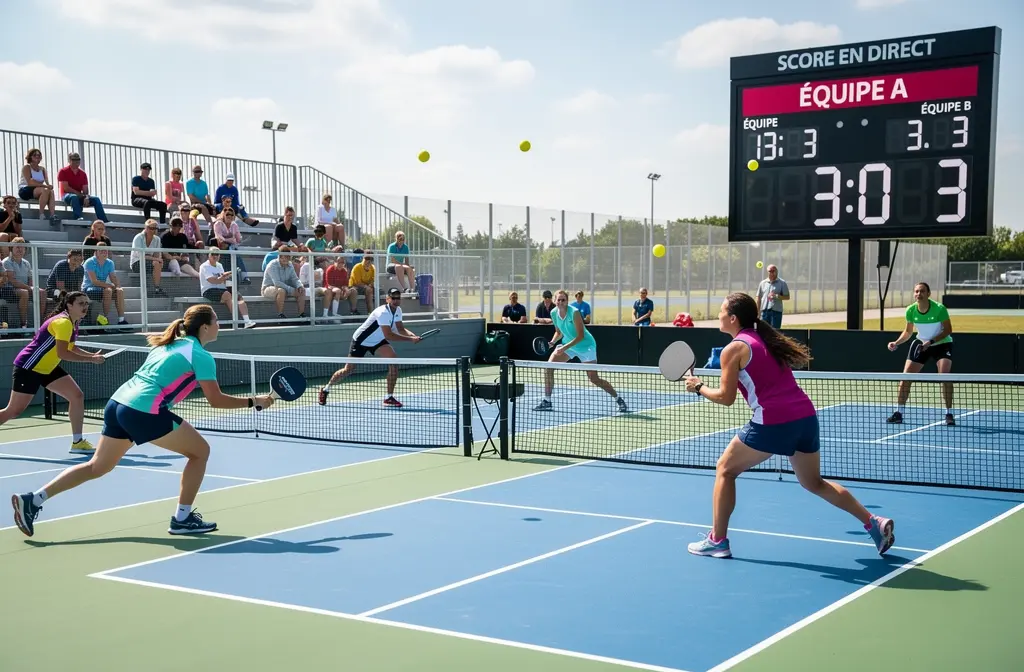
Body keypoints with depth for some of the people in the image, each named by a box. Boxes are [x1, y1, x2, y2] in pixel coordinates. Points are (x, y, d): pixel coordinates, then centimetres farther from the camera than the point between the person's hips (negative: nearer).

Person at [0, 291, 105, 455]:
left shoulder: (72, 322, 6)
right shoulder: (63, 322, -23)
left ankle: (77, 442, 3)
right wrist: (91, 359, -23)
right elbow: (62, 353, -29)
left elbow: (70, 348, 20)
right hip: (28, 367, -9)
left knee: (77, 396, -1)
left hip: (47, 368, 9)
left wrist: (92, 355, 4)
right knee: (13, 411, -4)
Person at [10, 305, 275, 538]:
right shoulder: (201, 356, -4)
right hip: (144, 411, -8)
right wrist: (254, 402, 3)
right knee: (200, 451, 6)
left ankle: (33, 499, 13)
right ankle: (182, 518, 10)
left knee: (97, 466, 19)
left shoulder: (168, 344, 21)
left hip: (117, 403, 8)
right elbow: (216, 400, -5)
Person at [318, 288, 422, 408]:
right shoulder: (383, 312, -33)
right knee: (348, 370, 2)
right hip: (361, 341, -7)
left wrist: (412, 335, -20)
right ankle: (326, 389, 31)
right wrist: (410, 339, -36)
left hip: (377, 341, 7)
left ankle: (389, 397, -12)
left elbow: (400, 329, 1)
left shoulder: (398, 310, -6)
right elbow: (389, 335, -37)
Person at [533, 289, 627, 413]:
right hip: (567, 344, 6)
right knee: (548, 367, -10)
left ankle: (618, 399, 8)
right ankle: (547, 402, 0)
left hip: (585, 345, -6)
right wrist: (552, 342, -9)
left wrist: (564, 348, -31)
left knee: (594, 378, -9)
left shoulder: (574, 313, -24)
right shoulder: (554, 313, -6)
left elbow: (581, 336, -25)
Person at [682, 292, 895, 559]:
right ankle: (873, 522, 16)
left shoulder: (734, 349, -3)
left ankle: (717, 540, 11)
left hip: (773, 423, -7)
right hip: (806, 416, 7)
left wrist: (699, 387, 12)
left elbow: (726, 397, -3)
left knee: (725, 470, 11)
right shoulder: (765, 339, 18)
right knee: (814, 483, 24)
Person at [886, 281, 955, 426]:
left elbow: (948, 330, -16)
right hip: (921, 343, 4)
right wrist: (896, 343, -12)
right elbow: (908, 332, 3)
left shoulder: (939, 309, -24)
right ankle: (899, 413, 6)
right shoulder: (910, 310, -13)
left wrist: (931, 341, -27)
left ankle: (949, 414, -10)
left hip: (942, 344, -4)